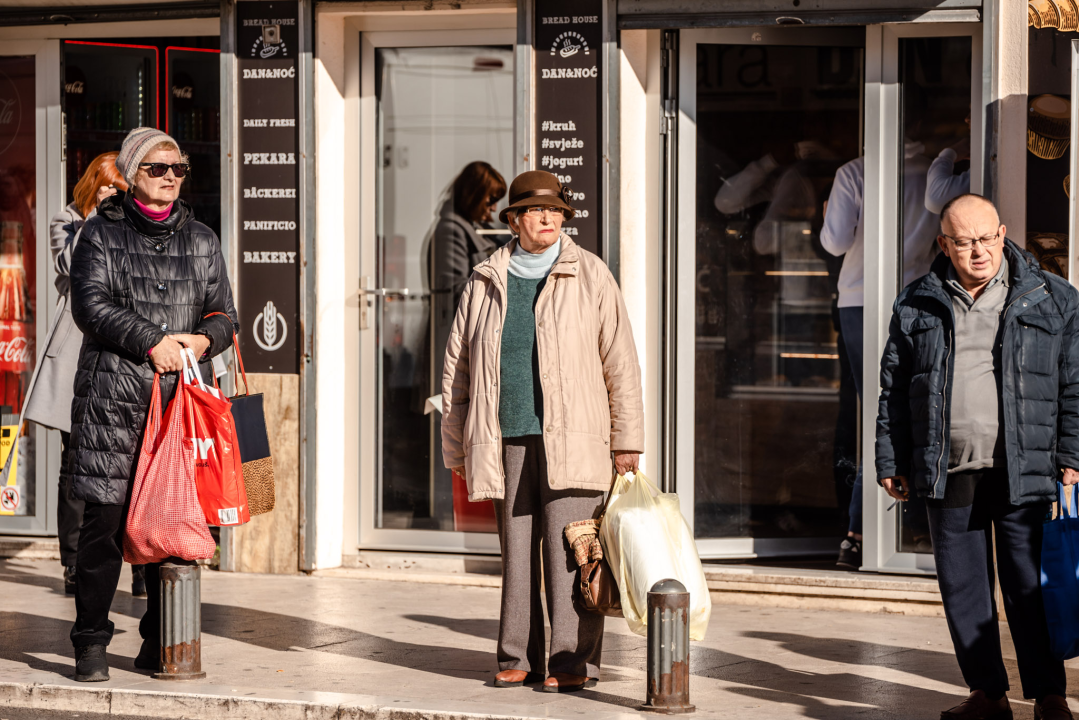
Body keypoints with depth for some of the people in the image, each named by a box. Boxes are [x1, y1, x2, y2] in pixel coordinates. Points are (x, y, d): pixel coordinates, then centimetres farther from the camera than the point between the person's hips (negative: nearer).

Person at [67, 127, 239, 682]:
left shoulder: (201, 241, 17)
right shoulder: (102, 234, 7)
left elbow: (224, 314, 16)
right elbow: (91, 305, -5)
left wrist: (203, 339, -7)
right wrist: (151, 342, -14)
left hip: (183, 395, 3)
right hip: (113, 395, -3)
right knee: (105, 518, -6)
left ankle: (160, 643, 13)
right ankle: (91, 642, 3)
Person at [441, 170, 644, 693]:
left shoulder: (590, 276, 5)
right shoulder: (485, 282, 11)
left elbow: (620, 363, 4)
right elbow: (457, 368, 16)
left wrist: (627, 440, 0)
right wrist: (457, 448, 14)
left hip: (571, 438, -3)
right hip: (508, 439, 3)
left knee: (568, 552, -7)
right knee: (516, 551, 6)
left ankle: (574, 662, -3)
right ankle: (519, 658, 15)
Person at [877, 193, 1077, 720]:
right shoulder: (916, 305, 9)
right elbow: (893, 389, 13)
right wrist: (891, 463, 9)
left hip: (1022, 473, -2)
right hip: (947, 473, 3)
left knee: (1029, 587, -1)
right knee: (961, 587, 7)